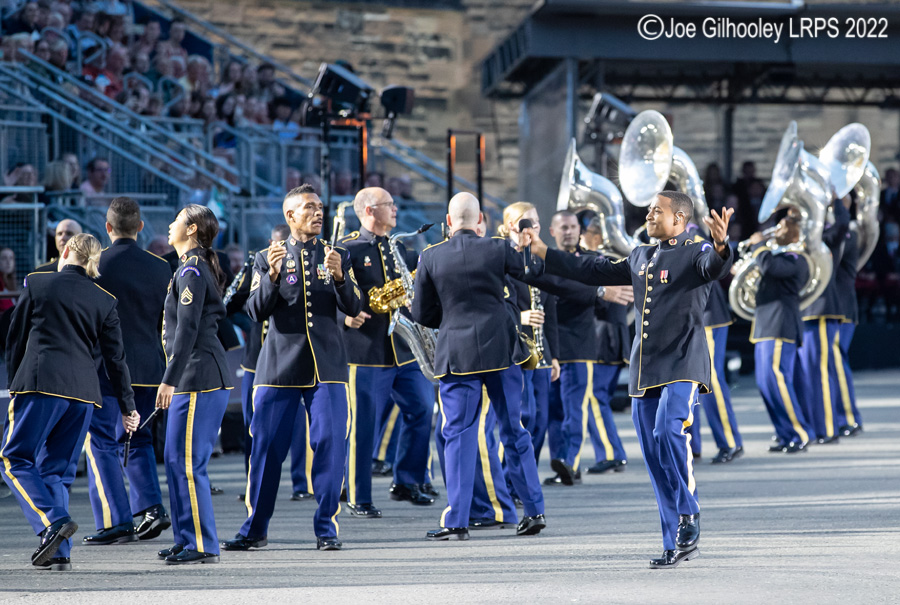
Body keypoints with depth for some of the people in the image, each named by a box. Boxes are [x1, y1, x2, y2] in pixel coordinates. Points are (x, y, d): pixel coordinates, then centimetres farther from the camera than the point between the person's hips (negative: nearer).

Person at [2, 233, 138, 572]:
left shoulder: (37, 284, 5)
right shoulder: (104, 301, 12)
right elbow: (115, 357, 13)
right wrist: (127, 407, 19)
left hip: (40, 381, -4)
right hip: (83, 390, 4)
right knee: (58, 467, 10)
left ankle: (53, 521, -22)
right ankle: (59, 553, 1)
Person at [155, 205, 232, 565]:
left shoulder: (191, 271, -12)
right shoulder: (200, 268, 18)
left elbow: (187, 330, -18)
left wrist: (169, 380, -20)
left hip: (198, 377, -10)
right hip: (196, 379, 10)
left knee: (187, 462, -9)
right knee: (176, 459, 13)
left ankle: (204, 546, -8)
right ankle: (187, 540, 18)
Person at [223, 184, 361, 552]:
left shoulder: (337, 256, 9)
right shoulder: (267, 258, 6)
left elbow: (353, 308, -2)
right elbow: (256, 311, -4)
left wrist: (340, 277, -21)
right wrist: (272, 275, -20)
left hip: (326, 367, 1)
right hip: (280, 366, 0)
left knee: (330, 444, -7)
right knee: (266, 447, 1)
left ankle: (326, 528, 1)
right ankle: (255, 529, 11)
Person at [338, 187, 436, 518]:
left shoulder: (398, 248, 17)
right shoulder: (347, 249, -4)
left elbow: (417, 288, 22)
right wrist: (345, 315, -24)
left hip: (404, 349, 6)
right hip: (366, 351, -6)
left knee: (422, 410, 5)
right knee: (363, 425, -2)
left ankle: (406, 482, 20)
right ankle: (358, 499, 6)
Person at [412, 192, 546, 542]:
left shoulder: (430, 258, -3)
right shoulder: (498, 249, -3)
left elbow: (422, 314, 4)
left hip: (456, 352, -1)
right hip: (502, 348, 1)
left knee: (459, 436, 2)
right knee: (514, 432, 12)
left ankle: (457, 521, -2)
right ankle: (534, 510, 17)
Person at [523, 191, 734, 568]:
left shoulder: (696, 254, -3)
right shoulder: (641, 257, 19)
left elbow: (715, 267, -25)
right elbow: (595, 271, 26)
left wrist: (720, 246, -49)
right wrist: (542, 252, 28)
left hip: (682, 365, -7)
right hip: (644, 371, 7)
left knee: (668, 431, -29)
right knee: (655, 455, 4)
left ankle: (688, 514, -13)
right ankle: (677, 545, 9)